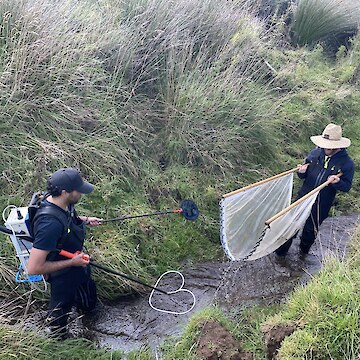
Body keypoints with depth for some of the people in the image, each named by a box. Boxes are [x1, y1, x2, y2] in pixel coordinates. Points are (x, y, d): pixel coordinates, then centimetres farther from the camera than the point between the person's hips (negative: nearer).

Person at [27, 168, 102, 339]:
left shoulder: (62, 203, -15)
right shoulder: (49, 224, -42)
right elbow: (33, 268, -37)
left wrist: (85, 220, -2)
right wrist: (72, 262, -28)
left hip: (78, 263, 8)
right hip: (63, 276, -7)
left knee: (88, 304, 31)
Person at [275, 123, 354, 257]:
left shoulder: (346, 163, -13)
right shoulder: (315, 153, -3)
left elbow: (347, 186, -8)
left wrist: (337, 182, -29)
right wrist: (302, 172, -16)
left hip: (321, 204, -2)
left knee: (311, 229, 16)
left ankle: (304, 251, 42)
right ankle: (281, 250, 27)